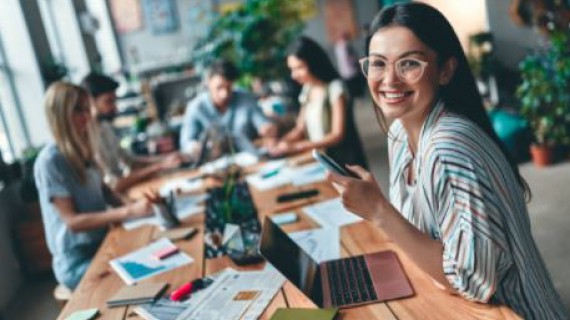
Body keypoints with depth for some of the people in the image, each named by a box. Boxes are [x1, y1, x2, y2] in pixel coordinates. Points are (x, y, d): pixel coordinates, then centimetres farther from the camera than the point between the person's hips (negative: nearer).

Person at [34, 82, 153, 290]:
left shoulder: (81, 151, 6)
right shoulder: (50, 161, -18)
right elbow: (72, 221, -20)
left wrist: (134, 203, -8)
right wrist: (128, 212, -29)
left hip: (101, 246, 7)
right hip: (78, 263, -7)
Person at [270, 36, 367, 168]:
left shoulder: (335, 88, -11)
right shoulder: (307, 89, 9)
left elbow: (338, 135, -15)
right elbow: (300, 128, 11)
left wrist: (296, 146, -21)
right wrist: (282, 142, -9)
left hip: (342, 160, -5)